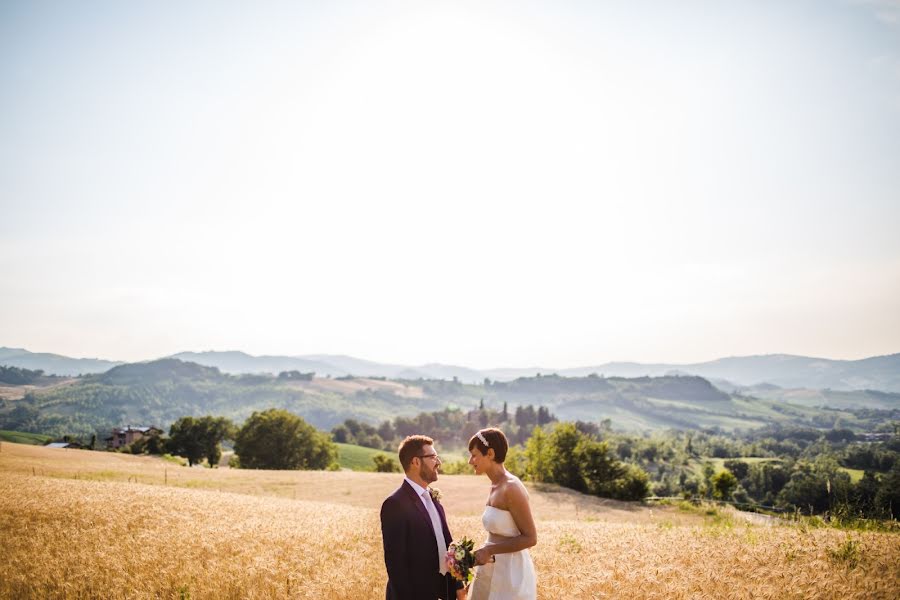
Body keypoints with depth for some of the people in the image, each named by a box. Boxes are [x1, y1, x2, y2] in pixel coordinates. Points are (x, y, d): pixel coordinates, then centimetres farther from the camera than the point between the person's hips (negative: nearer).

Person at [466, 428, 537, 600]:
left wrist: (489, 550, -18)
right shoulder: (495, 487, 7)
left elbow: (530, 538, -18)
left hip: (511, 573, -8)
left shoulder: (511, 488, -19)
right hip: (492, 572, 8)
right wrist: (484, 552, 4)